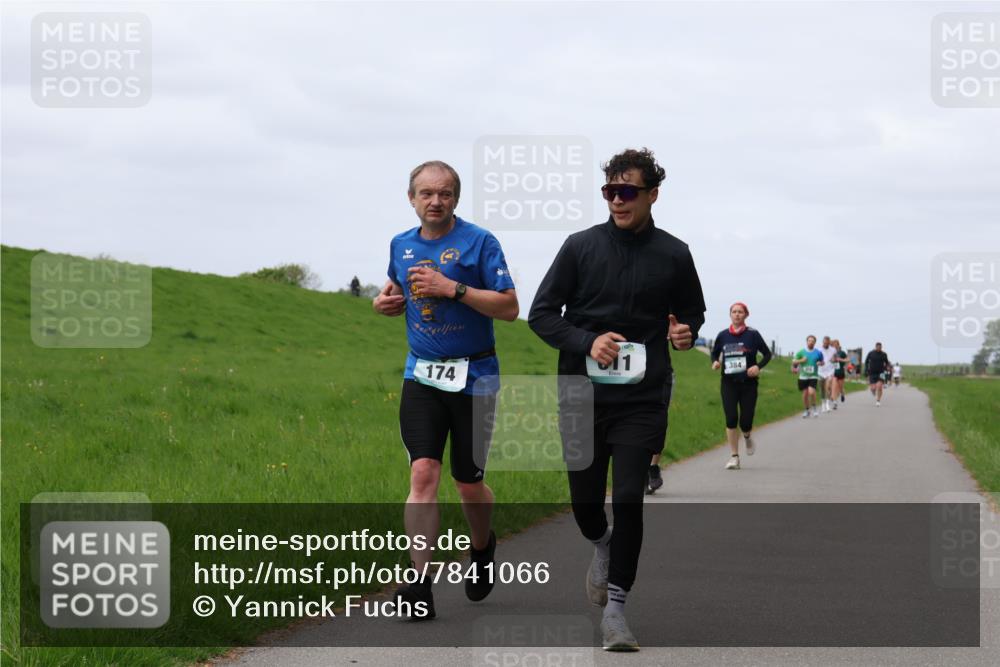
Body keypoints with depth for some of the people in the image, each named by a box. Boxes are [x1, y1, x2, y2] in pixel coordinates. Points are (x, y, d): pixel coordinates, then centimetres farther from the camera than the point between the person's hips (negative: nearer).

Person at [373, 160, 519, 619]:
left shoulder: (479, 242, -8)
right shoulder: (401, 246, 7)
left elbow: (509, 307, -14)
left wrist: (452, 288, -22)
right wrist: (385, 302, 3)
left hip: (473, 377, -3)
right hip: (421, 375, 3)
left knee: (468, 483, 7)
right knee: (423, 473, -11)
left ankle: (482, 547, 39)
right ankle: (420, 584, -16)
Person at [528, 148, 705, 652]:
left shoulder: (673, 255, 2)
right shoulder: (581, 246, 0)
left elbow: (693, 312, 17)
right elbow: (541, 313, 2)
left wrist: (686, 332, -7)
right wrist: (588, 342, -14)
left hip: (642, 401, -1)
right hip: (583, 396, 1)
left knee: (628, 500, -9)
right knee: (585, 500, 8)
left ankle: (615, 607, 0)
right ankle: (602, 545, 44)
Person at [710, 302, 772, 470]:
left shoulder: (752, 334, -3)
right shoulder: (723, 335, 3)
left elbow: (767, 354, 3)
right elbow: (715, 353, 17)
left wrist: (758, 366, -14)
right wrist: (715, 362, -6)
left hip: (748, 383, -1)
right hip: (728, 382, 1)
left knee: (745, 422, -3)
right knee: (731, 419, -9)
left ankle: (747, 437, 36)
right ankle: (734, 456, 1)